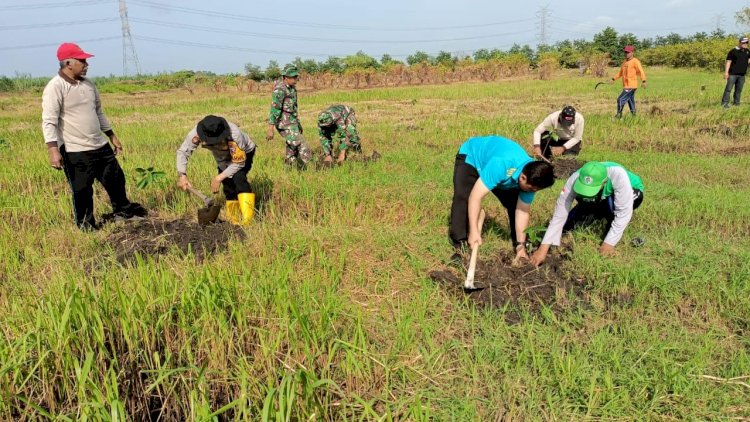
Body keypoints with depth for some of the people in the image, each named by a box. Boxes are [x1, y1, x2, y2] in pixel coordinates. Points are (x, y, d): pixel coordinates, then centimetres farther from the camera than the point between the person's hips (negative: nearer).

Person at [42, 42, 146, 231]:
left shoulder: (88, 84, 9)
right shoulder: (55, 87, -13)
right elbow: (49, 121, -18)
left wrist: (112, 136, 21)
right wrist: (53, 150, -27)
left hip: (100, 146, 7)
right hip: (75, 151, -7)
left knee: (116, 179, 18)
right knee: (82, 190, 4)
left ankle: (122, 210, 39)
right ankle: (86, 226, 22)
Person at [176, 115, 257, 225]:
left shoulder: (234, 135, -41)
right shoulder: (196, 134, -31)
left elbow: (239, 163, -32)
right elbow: (182, 152, -21)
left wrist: (219, 178, -33)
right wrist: (182, 175, -33)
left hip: (244, 153, -5)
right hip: (223, 157, 5)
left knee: (238, 177, -28)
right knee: (228, 184, -4)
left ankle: (247, 219, -28)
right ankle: (233, 219, 13)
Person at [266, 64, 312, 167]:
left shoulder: (292, 88, 10)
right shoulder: (280, 90, -18)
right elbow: (274, 109, -21)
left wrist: (298, 123, 24)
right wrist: (270, 129, -24)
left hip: (292, 122, 9)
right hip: (285, 124, -9)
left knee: (292, 148, 13)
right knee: (302, 146, -13)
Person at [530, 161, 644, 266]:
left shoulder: (618, 175, -42)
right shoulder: (574, 180, -34)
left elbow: (624, 213, -36)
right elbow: (559, 216, -31)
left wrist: (609, 243, -35)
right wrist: (543, 249, -34)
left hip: (632, 195, -4)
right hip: (599, 201, 4)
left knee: (611, 201, -38)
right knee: (567, 225, -10)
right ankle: (604, 213, 13)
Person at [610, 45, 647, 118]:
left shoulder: (635, 61, -10)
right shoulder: (625, 62, 15)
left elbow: (641, 72, -17)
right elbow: (620, 73, 26)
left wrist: (644, 81, -28)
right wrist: (613, 79, 19)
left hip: (631, 86, -8)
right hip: (626, 86, 8)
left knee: (620, 100, -12)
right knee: (630, 102, 12)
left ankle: (619, 115, -4)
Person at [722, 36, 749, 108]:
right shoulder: (733, 51, -4)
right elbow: (728, 62, -6)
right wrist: (726, 72, -13)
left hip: (742, 74, 5)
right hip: (733, 74, -5)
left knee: (739, 90, 9)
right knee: (728, 89, -8)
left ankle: (736, 102, 16)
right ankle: (725, 103, -6)